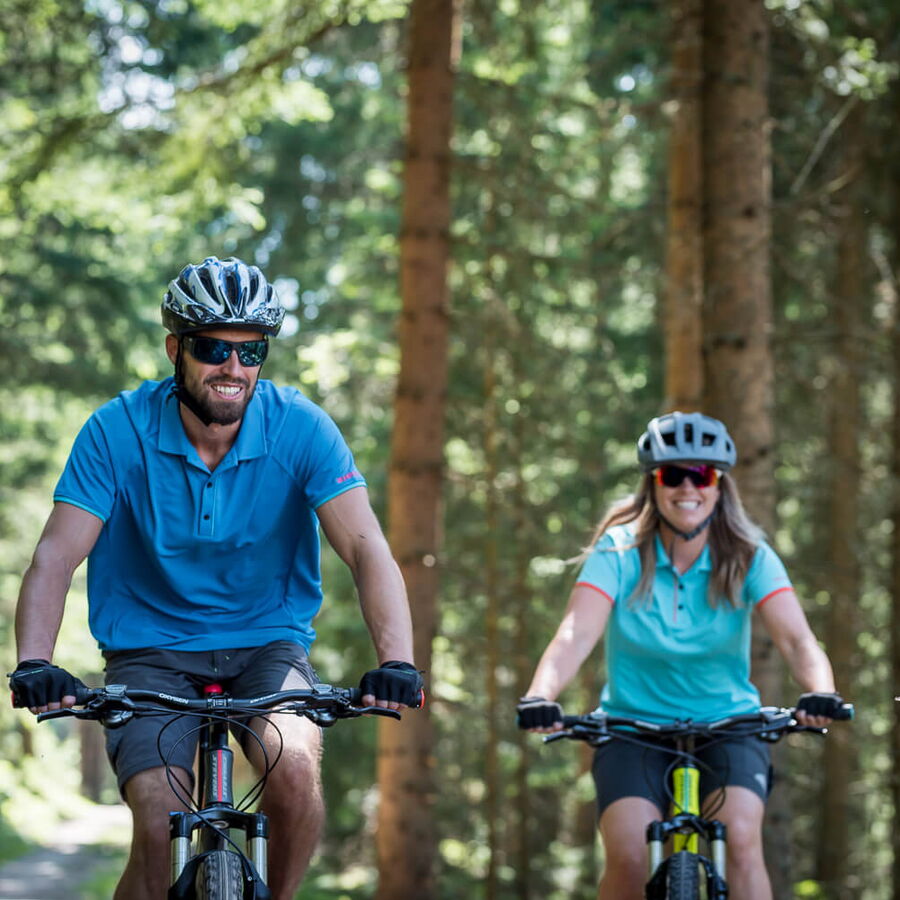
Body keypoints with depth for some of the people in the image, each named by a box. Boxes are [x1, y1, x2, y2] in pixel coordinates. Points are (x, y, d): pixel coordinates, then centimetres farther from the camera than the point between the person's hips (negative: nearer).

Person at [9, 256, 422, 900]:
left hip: (268, 645, 1)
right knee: (162, 833, -21)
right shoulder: (118, 430, -13)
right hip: (151, 650, 0)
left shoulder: (300, 428, -12)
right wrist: (34, 664, -36)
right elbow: (56, 557, -18)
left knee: (294, 766, -29)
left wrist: (396, 661, -37)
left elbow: (366, 547, -21)